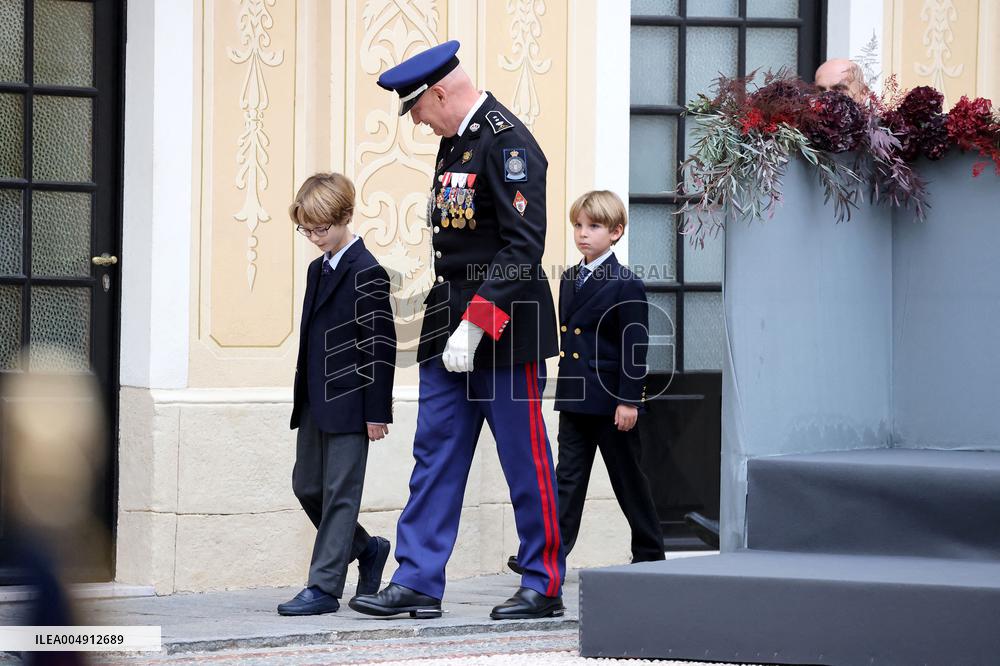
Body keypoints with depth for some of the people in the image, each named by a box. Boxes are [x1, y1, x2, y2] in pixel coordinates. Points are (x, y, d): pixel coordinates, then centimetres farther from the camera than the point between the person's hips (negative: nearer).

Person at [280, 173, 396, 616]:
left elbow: (381, 345, -14)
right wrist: (303, 398, 20)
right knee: (306, 486, 12)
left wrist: (377, 411, -15)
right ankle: (366, 549, 29)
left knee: (340, 492, -4)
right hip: (316, 404, 9)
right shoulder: (318, 270, 14)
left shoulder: (366, 274, -13)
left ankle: (324, 586, -3)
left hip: (349, 405, -9)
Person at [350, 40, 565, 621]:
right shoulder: (455, 140, 13)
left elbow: (524, 245, -21)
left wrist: (474, 325, -22)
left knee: (526, 461, 1)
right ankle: (417, 583, 8)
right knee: (435, 452, 6)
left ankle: (546, 587, 10)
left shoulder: (508, 142, -15)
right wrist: (451, 322, 11)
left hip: (505, 328, -9)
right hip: (453, 330, 9)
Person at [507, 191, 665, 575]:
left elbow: (635, 347, -12)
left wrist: (629, 399, -16)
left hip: (612, 400, -6)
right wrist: (565, 390, 15)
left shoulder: (626, 285, -10)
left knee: (628, 478, 4)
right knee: (568, 477, 0)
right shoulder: (569, 280, 12)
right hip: (575, 399, 6)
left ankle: (649, 553, 16)